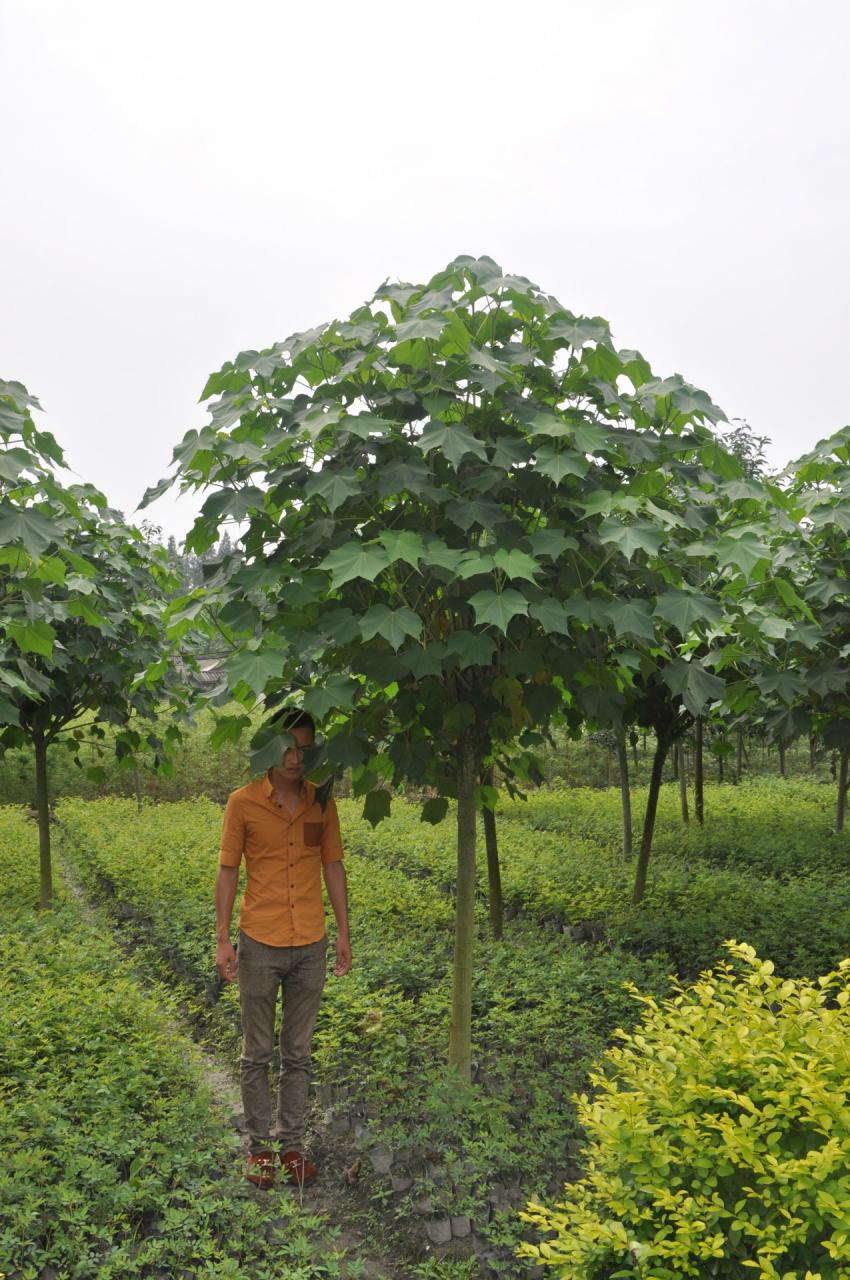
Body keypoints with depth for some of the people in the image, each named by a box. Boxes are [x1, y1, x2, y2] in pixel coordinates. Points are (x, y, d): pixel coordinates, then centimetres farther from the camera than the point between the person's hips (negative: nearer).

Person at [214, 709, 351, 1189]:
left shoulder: (322, 802, 1)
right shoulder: (243, 803, -6)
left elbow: (333, 867, 7)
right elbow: (228, 871, -2)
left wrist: (344, 934, 6)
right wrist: (223, 940, -4)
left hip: (311, 946, 2)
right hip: (260, 944, -2)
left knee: (299, 1054, 13)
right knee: (258, 1053, 11)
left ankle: (293, 1144, 26)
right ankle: (261, 1145, 26)